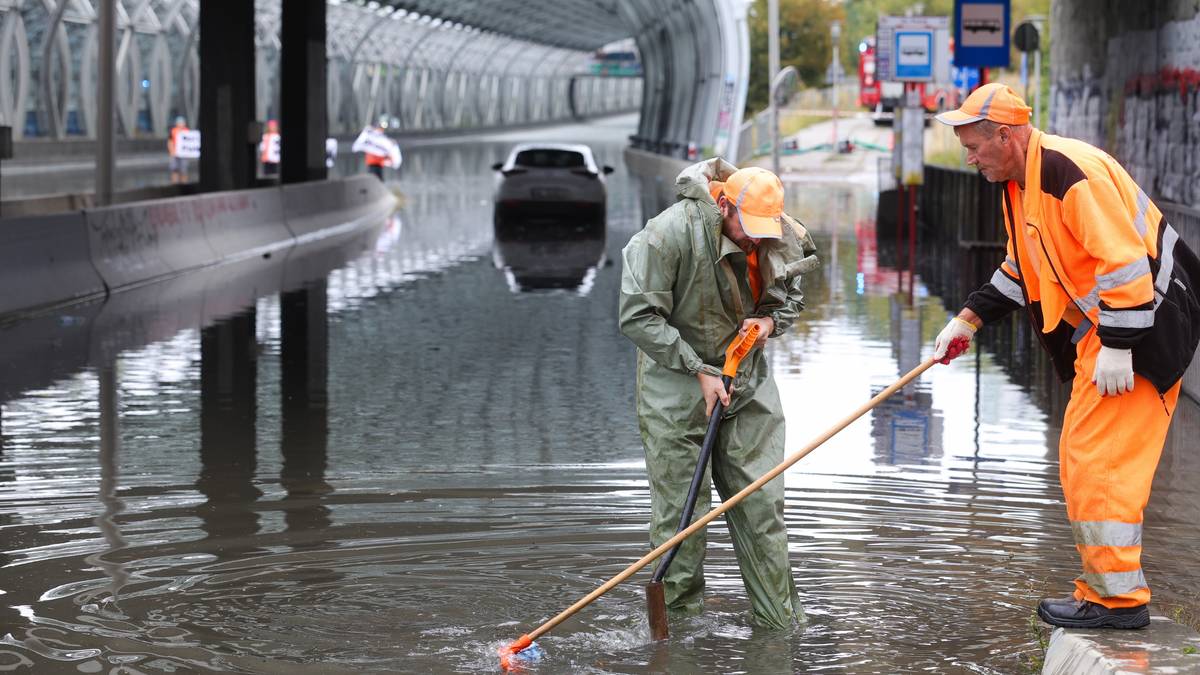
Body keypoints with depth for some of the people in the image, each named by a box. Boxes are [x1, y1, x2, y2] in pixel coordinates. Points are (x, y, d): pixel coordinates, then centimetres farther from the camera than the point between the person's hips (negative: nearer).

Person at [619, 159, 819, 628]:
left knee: (762, 504, 4)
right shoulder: (670, 233, -23)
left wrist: (770, 320, -9)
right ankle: (678, 619, 11)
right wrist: (700, 371, -19)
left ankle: (781, 621, 12)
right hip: (677, 385, -4)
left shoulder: (780, 237, -5)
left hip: (748, 381, 4)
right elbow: (638, 316, -19)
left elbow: (791, 297, 15)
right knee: (680, 513, -3)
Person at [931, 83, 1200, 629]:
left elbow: (1125, 262, -25)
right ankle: (1103, 589, 20)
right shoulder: (1020, 183, 11)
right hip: (1097, 327, 11)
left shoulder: (1072, 172, -22)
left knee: (1099, 460, -10)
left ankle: (1119, 599, -3)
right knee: (1080, 460, 12)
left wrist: (1117, 348, -24)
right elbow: (1021, 269, 23)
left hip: (1142, 325, -11)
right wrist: (968, 320, 17)